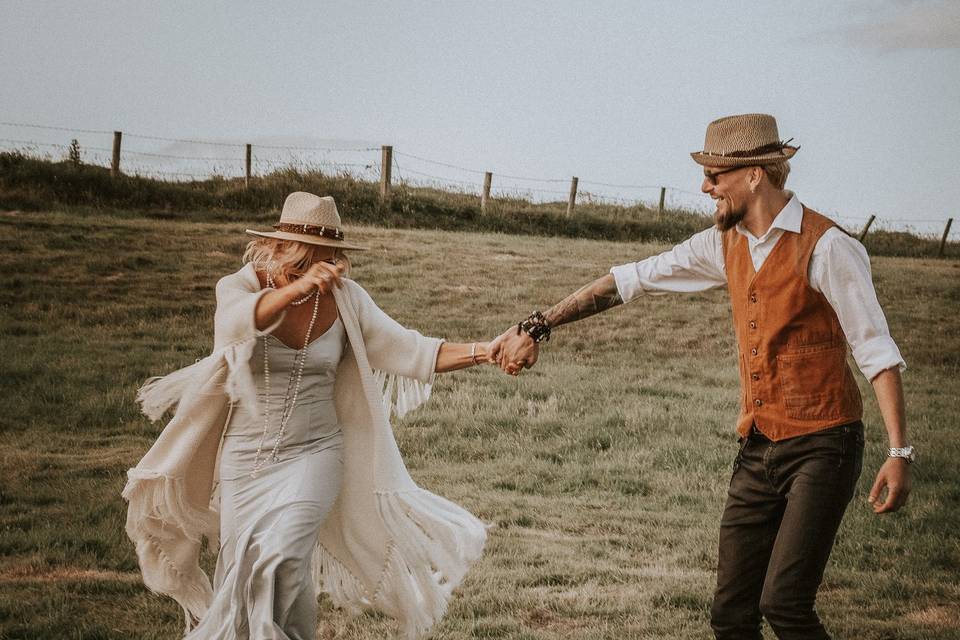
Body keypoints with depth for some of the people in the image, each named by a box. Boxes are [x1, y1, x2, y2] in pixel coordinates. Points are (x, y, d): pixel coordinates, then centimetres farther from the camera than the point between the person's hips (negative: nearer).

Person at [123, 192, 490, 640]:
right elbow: (238, 321, -36)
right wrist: (296, 289, -54)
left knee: (280, 563, -22)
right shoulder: (240, 287, -12)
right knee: (241, 570, 11)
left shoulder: (345, 299, -5)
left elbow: (412, 353, -3)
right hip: (245, 458, 0)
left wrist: (485, 351, -15)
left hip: (313, 456, 0)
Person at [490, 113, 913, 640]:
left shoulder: (825, 247, -12)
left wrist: (899, 451, -19)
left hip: (822, 446, -7)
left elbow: (877, 351, -13)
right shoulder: (724, 243, 9)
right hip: (758, 449, 7)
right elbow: (631, 280, 13)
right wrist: (537, 327, 11)